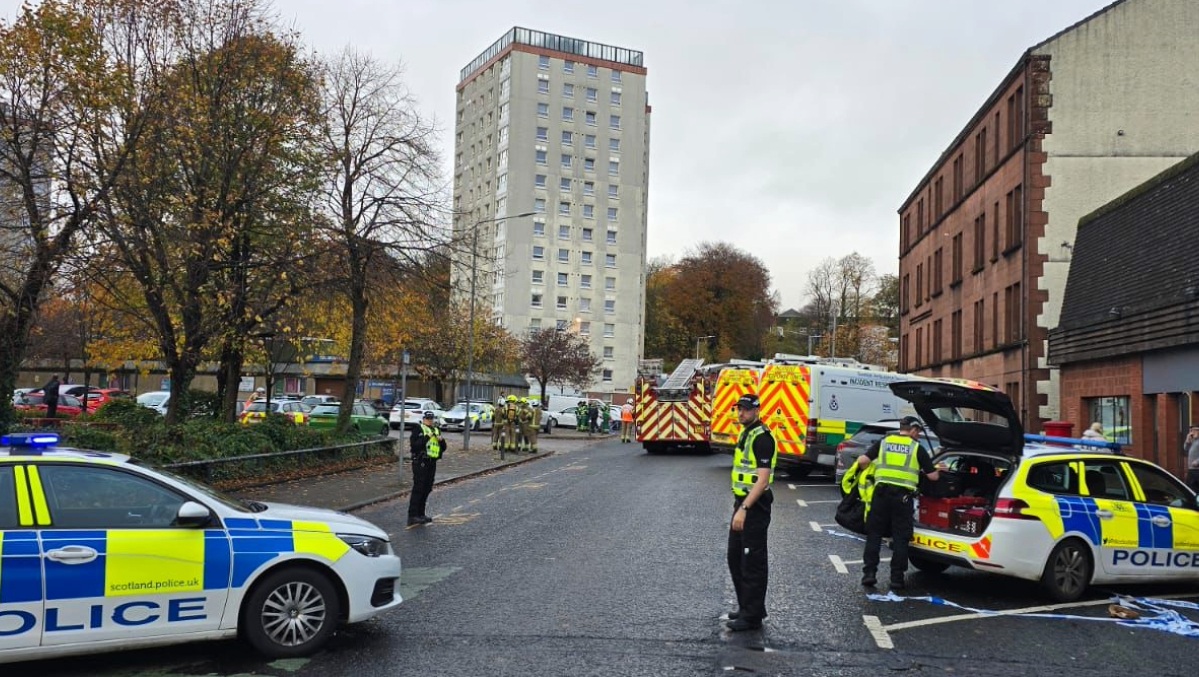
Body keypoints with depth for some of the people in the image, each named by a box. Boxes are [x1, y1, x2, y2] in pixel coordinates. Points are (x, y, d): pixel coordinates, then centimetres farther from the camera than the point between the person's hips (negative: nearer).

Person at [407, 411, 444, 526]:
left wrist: (441, 440, -3)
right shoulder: (418, 430, -4)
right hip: (420, 463, -7)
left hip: (432, 463, 7)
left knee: (427, 489, 11)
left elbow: (443, 448, 17)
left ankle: (420, 514, 21)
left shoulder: (436, 430, 17)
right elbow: (414, 445, -18)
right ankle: (412, 516, -12)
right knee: (418, 489, -11)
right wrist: (426, 437, -22)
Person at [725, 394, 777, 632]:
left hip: (754, 508, -10)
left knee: (752, 563, -2)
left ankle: (752, 616, 7)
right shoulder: (746, 434, 14)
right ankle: (747, 607, 29)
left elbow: (763, 480, -23)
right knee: (735, 558, 17)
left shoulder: (761, 437, -17)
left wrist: (744, 509, -26)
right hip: (742, 503, 10)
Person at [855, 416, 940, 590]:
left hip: (881, 492, 1)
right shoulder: (917, 448, 6)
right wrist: (937, 469, 29)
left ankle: (869, 573, 5)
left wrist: (868, 469, 22)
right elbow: (933, 476, 7)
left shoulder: (883, 442, 10)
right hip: (903, 496, -1)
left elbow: (862, 461, 0)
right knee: (900, 538, 6)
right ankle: (897, 578, 8)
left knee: (874, 535, 9)